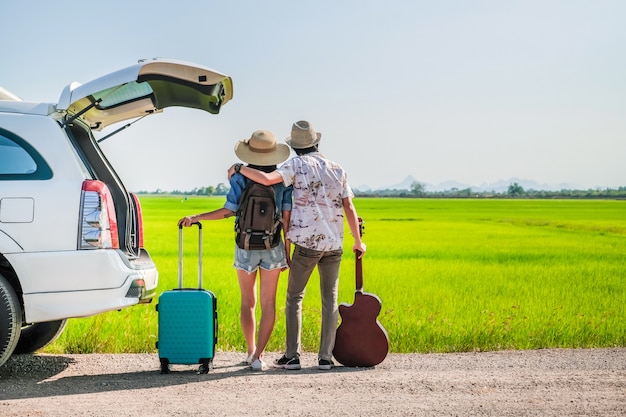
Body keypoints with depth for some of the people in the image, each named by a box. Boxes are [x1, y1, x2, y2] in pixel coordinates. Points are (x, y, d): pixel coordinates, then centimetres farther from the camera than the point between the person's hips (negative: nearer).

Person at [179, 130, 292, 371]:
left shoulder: (240, 179, -6)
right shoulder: (282, 180, -1)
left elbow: (229, 211, -10)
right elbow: (287, 217, -2)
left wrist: (196, 217, 0)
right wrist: (287, 251, 5)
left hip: (246, 247, 0)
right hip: (273, 247, 0)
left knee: (247, 303, 14)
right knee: (268, 303, 5)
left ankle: (251, 352, 18)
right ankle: (258, 356, -1)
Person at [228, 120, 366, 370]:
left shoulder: (297, 165, -3)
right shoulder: (337, 169, 10)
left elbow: (267, 179, -18)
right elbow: (349, 208, 6)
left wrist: (239, 168, -3)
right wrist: (358, 241, 14)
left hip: (307, 243, -3)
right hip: (334, 244, 4)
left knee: (294, 297, 7)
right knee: (330, 300, 9)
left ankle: (292, 356, 3)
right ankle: (325, 357, 6)